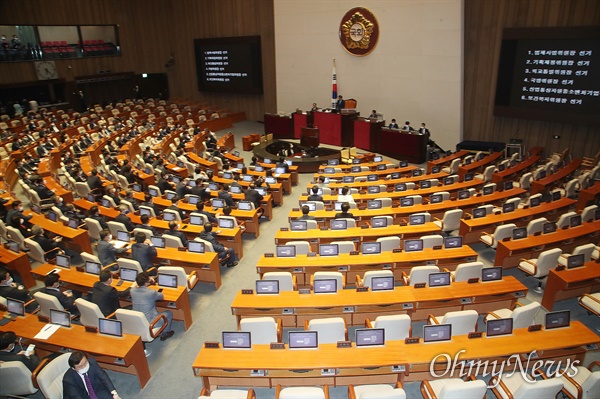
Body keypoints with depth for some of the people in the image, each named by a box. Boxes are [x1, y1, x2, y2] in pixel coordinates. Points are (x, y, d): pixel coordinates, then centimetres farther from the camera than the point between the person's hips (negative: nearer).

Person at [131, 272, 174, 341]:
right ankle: (164, 334, 29)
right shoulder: (152, 292, -23)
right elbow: (162, 297, 0)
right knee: (169, 313, 17)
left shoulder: (132, 291, -8)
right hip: (149, 323, -6)